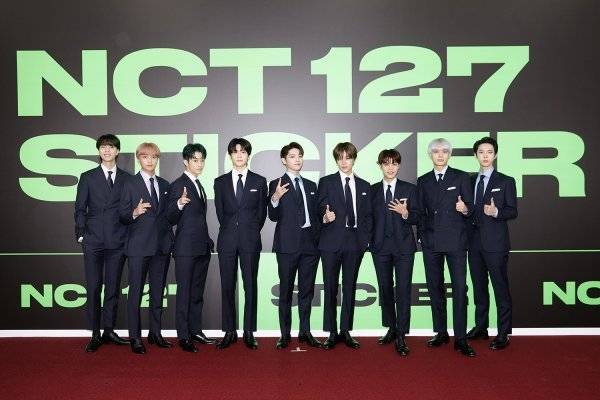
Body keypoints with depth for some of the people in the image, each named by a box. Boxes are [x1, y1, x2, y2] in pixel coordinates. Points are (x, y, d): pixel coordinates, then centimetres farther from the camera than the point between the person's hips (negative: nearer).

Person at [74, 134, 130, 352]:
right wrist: (81, 235, -1)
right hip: (94, 240, -1)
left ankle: (109, 330, 17)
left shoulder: (126, 178, 8)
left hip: (118, 241, 1)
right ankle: (95, 334, 9)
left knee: (113, 287, 7)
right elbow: (80, 209, 6)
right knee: (93, 288, 1)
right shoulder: (88, 177, 7)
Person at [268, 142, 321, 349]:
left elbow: (316, 214, 17)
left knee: (307, 290, 9)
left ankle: (305, 332, 18)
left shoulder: (311, 185, 15)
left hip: (310, 243, 4)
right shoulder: (277, 185, 0)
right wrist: (275, 199, -24)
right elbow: (274, 217, -6)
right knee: (286, 291, 2)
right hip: (288, 244, -4)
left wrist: (319, 238, 8)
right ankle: (285, 334, 11)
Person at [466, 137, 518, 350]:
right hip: (474, 241, 5)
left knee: (501, 288, -3)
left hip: (495, 242, -5)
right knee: (479, 287, 13)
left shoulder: (505, 181, 1)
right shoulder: (469, 181, 14)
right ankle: (481, 327, 25)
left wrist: (496, 212, -21)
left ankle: (503, 333, 4)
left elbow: (513, 211, -4)